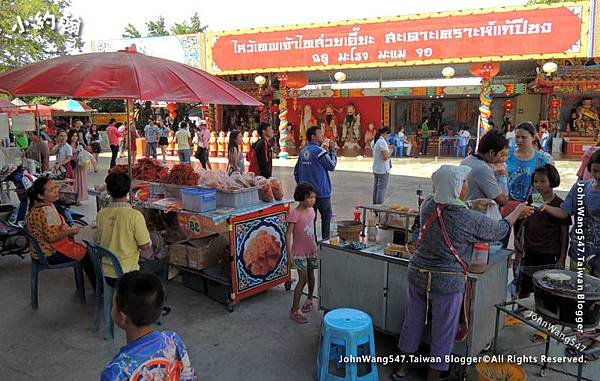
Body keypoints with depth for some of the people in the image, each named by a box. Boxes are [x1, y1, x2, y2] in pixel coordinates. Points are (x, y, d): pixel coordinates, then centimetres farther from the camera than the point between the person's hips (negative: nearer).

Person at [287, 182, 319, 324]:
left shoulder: (311, 210, 2)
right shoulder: (294, 214, -20)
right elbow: (288, 234, -18)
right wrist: (289, 254, -19)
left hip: (312, 249, 7)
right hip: (300, 252, -6)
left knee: (311, 275, 18)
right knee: (303, 279, -8)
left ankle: (309, 299, 42)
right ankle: (294, 311, 1)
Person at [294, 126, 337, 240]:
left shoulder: (303, 151, 8)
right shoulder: (319, 150, -16)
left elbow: (296, 171, 12)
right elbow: (332, 166, -8)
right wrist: (332, 151, 0)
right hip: (321, 191, -7)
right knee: (326, 215, 8)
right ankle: (325, 240, 9)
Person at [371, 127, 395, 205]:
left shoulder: (374, 141, 9)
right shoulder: (382, 142, -20)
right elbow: (385, 157, -23)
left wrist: (388, 148, 16)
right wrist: (391, 150, -9)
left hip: (375, 169, 9)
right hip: (383, 170, -9)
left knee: (376, 188, 16)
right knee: (382, 189, -2)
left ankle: (375, 204, 25)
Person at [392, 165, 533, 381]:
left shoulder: (428, 205, -4)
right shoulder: (471, 220, -16)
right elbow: (499, 230, 4)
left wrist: (472, 205, 26)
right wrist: (518, 212, 20)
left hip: (418, 273, 5)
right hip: (448, 281, -5)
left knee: (412, 322, 20)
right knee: (443, 332, 13)